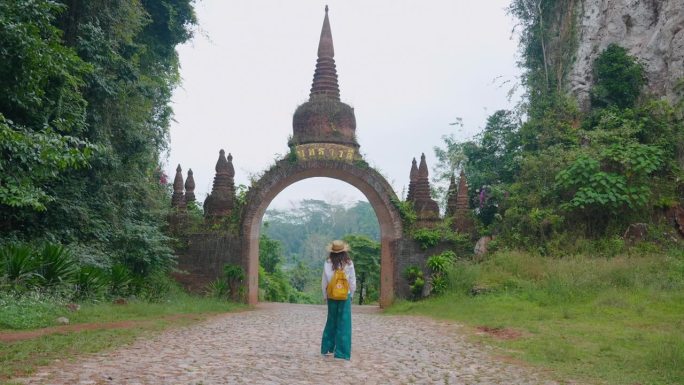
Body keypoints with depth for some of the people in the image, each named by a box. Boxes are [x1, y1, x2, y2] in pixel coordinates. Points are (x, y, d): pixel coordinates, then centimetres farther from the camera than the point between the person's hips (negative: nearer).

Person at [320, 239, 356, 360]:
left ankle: (327, 349, 23)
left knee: (331, 322, 17)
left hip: (331, 296, 2)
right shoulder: (349, 263, -9)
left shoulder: (328, 263, -8)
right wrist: (351, 295, 11)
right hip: (345, 296, -2)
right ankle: (342, 352, 4)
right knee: (344, 323, 4)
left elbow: (324, 281, -3)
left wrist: (325, 296, 10)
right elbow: (353, 282, -3)